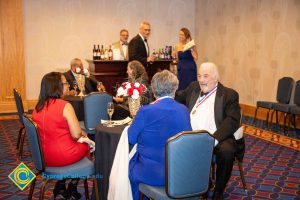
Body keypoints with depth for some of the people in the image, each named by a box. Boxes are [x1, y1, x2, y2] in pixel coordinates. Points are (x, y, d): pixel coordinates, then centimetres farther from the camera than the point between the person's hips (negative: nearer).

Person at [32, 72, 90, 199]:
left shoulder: (38, 107, 1)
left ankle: (60, 189, 29)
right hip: (63, 156, -6)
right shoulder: (65, 106, -19)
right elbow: (76, 135, -21)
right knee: (85, 145, 24)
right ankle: (72, 189, 34)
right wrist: (83, 133, 3)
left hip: (43, 157, 6)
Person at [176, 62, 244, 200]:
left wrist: (214, 139, -25)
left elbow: (232, 121, -10)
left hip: (217, 138, -4)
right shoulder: (193, 88, 18)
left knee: (226, 152, -33)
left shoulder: (229, 94, 2)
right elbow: (178, 98, 34)